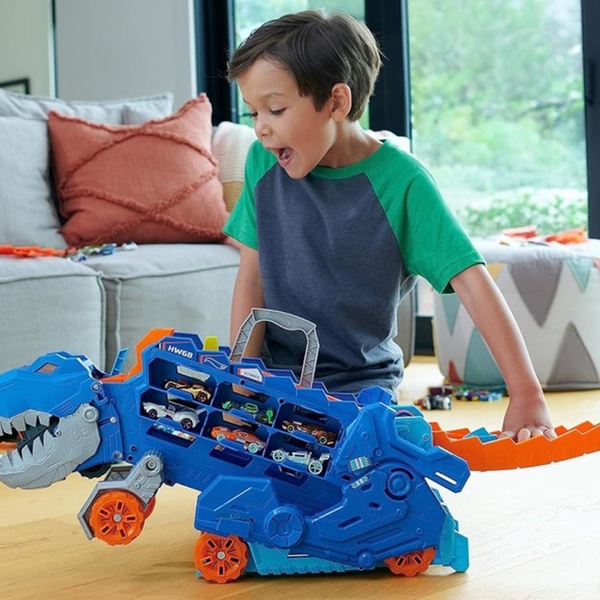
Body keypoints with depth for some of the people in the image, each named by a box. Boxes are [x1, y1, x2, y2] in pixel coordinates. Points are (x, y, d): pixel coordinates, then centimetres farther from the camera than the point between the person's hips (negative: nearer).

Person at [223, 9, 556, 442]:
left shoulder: (400, 181, -14)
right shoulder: (264, 164, -2)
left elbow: (472, 283, -18)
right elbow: (252, 279, 1)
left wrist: (527, 396, -25)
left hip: (361, 382, -2)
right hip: (274, 375, 3)